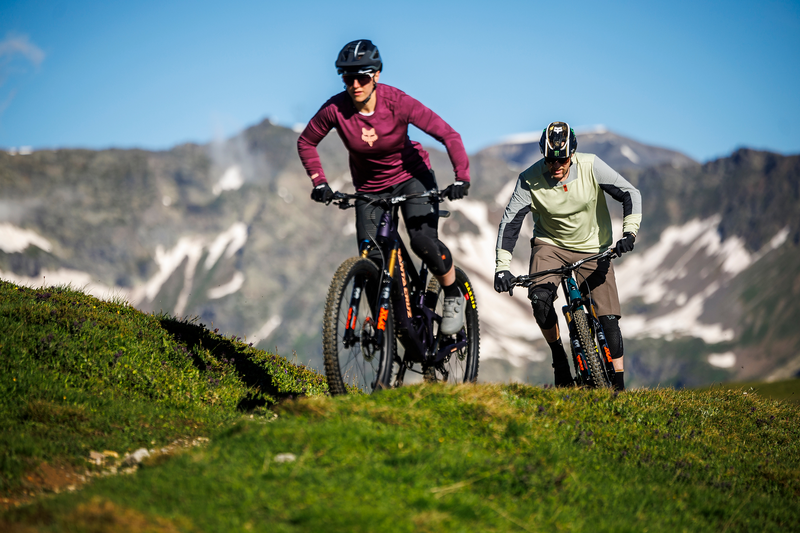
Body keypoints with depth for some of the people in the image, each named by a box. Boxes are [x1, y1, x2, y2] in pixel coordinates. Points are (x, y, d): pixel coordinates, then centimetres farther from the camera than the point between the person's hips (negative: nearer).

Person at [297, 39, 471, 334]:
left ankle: (453, 295, 5)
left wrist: (461, 178, -33)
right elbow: (306, 143, -2)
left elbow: (448, 135, -22)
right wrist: (319, 183, -12)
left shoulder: (397, 102, -25)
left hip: (412, 177, -2)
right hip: (370, 188, 2)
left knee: (424, 241, -23)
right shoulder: (335, 109, -20)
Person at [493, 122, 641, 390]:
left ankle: (619, 386, 3)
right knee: (540, 299, -27)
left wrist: (629, 232, -24)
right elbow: (510, 221, -16)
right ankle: (559, 356, -2)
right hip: (550, 244, 0)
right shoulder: (530, 179, -19)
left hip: (593, 247, 0)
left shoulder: (591, 166, -19)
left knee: (608, 318, -8)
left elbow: (631, 194, -11)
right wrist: (502, 266, -24)